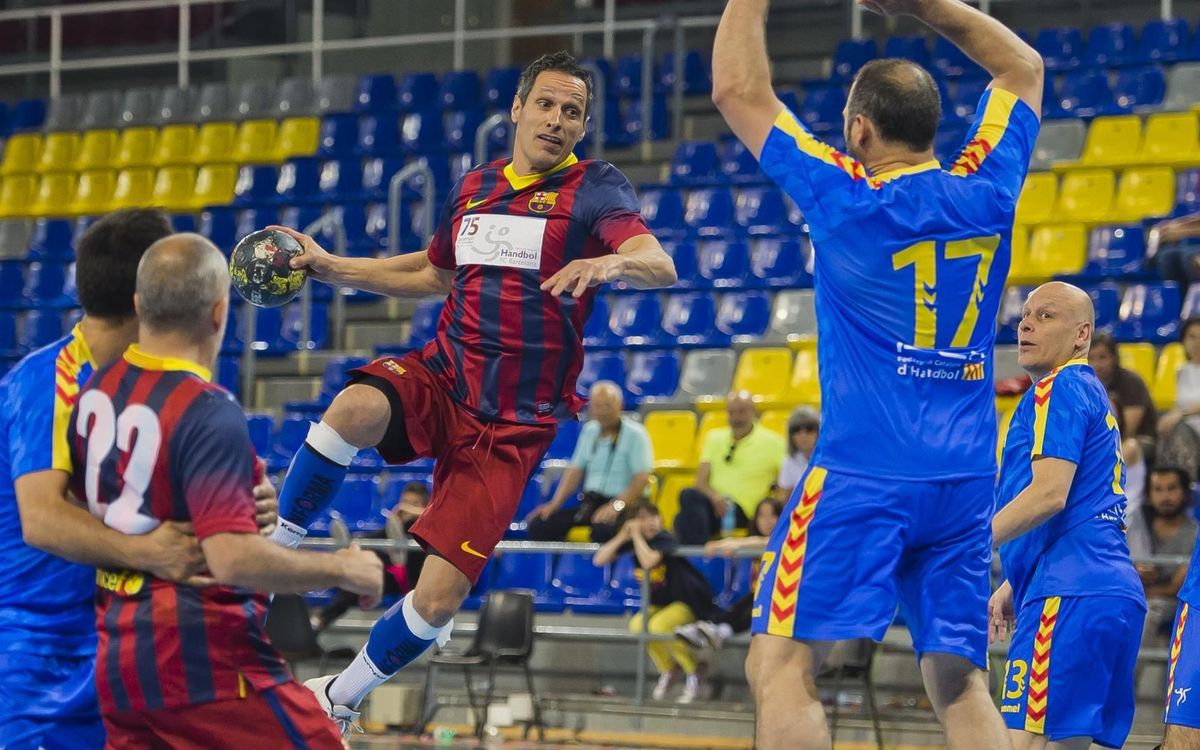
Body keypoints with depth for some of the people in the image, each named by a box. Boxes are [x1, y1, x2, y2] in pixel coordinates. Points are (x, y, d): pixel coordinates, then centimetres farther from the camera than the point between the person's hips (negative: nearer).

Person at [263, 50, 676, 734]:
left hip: (512, 426, -3)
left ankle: (340, 700, 16)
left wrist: (610, 263, -48)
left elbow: (660, 266, -25)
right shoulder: (474, 188, 10)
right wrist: (331, 268, 23)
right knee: (356, 409, -34)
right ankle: (271, 554, -16)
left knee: (439, 598, -9)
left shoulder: (594, 188, -6)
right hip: (440, 381, 3)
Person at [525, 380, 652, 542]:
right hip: (590, 502, 7)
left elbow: (642, 478, -13)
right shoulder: (590, 430, 14)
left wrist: (617, 505, -24)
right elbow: (575, 470, 16)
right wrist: (555, 504, 5)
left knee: (604, 530, -41)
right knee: (540, 523, -14)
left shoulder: (634, 434, -5)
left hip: (624, 505, -7)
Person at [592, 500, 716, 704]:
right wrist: (623, 536, -18)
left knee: (658, 626, -30)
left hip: (689, 602, -7)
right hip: (660, 603, 7)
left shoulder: (664, 540, -22)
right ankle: (668, 670, 6)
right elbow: (599, 559, -9)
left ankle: (693, 674, -8)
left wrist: (636, 535, -28)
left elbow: (648, 561, -42)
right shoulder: (632, 542, -3)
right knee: (637, 625, -20)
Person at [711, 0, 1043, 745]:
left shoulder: (849, 201, -8)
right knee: (959, 683, 8)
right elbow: (1023, 67, 23)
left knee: (782, 668, -6)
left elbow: (737, 90, 0)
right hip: (966, 481, 6)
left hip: (864, 475, -5)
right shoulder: (985, 193, 4)